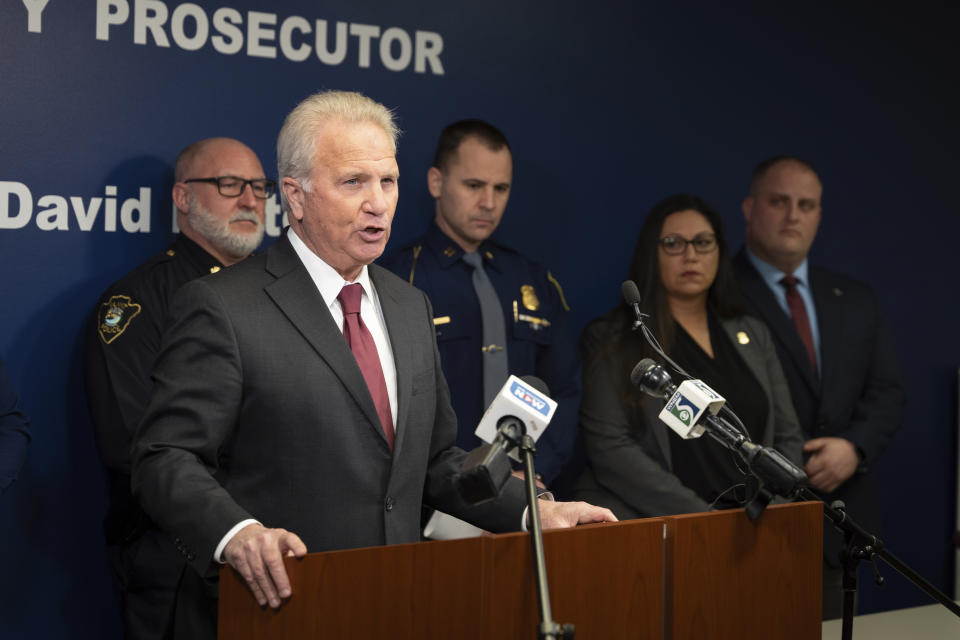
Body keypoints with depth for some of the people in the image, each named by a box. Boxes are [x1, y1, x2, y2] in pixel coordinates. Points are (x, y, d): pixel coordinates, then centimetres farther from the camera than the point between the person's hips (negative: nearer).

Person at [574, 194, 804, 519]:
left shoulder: (753, 335, 19)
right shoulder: (609, 338, 4)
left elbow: (787, 437, 19)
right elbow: (609, 447, -6)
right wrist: (702, 516, -12)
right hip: (654, 528, -3)